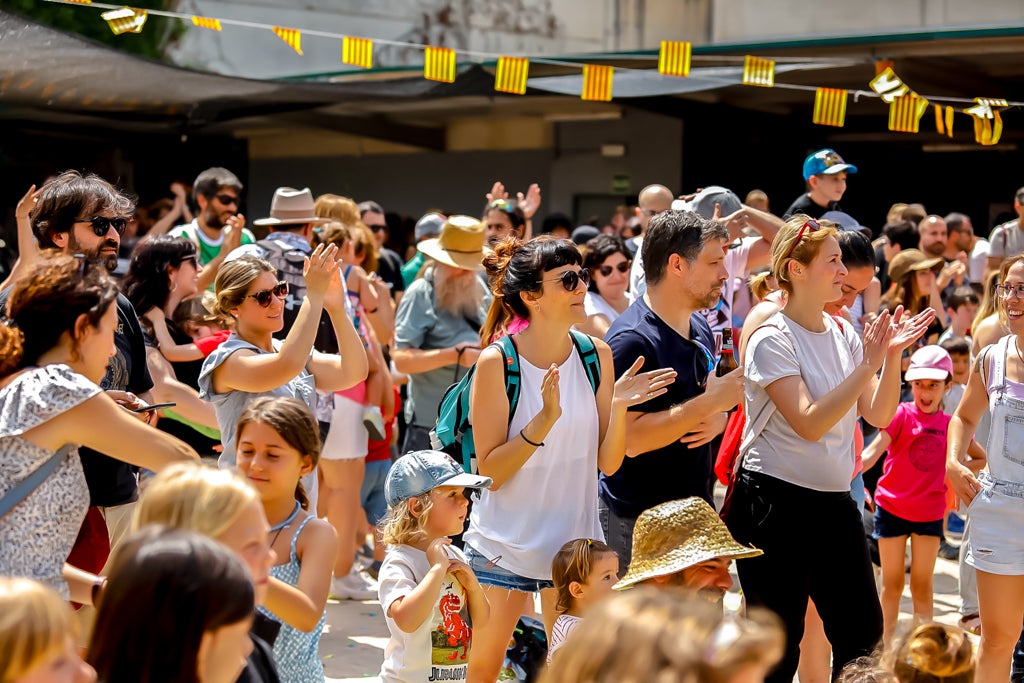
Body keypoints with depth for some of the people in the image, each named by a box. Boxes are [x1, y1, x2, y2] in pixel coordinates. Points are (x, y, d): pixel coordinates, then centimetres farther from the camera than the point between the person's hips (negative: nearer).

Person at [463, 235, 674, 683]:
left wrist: (618, 405, -20)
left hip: (574, 541, 3)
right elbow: (489, 470, -16)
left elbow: (608, 463, -3)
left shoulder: (596, 355, -5)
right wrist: (545, 419, -28)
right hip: (504, 543, -3)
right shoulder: (496, 363, -16)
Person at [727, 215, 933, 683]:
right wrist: (868, 363, -22)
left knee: (863, 634, 9)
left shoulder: (844, 335, 8)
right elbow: (811, 424, -22)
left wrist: (893, 355, -7)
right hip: (775, 502, -7)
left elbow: (879, 415, 6)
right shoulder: (771, 340, -13)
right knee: (778, 644, 2)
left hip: (833, 502, 7)